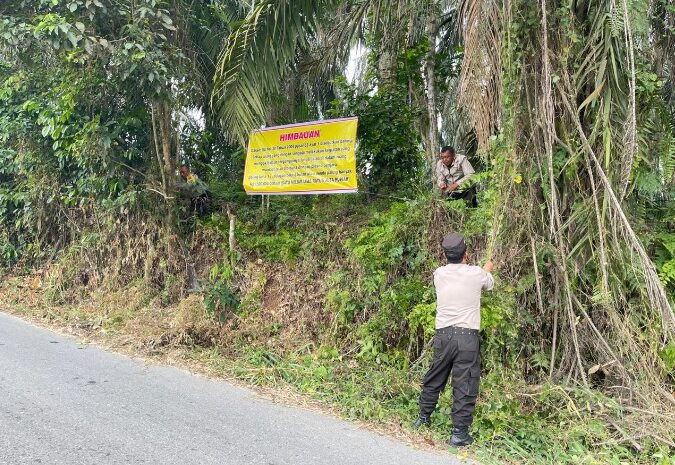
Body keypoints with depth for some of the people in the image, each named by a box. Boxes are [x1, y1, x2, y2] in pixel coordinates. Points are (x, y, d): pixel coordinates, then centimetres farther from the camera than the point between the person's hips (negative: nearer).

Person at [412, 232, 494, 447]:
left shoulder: (439, 274, 2)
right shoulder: (476, 273, -4)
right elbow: (490, 284, 19)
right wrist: (487, 270, 41)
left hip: (443, 334, 4)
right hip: (467, 336, -3)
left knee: (434, 378, 18)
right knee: (465, 385, 3)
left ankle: (423, 417, 33)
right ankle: (459, 432, 8)